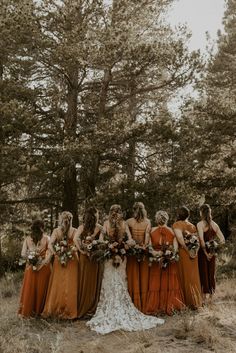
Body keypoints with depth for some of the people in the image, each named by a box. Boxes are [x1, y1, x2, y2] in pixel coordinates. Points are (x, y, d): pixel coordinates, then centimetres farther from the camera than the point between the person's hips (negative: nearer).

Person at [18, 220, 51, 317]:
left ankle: (27, 311, 19)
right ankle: (39, 310, 18)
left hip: (31, 267, 2)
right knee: (41, 289, 11)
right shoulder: (46, 238, -7)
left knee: (29, 288, 12)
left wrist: (30, 258, 11)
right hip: (44, 267, -1)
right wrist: (44, 261, -5)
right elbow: (50, 253, -15)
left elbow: (23, 254, -5)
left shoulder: (27, 239, -2)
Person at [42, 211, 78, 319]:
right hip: (72, 260, -1)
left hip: (59, 259, 1)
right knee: (70, 285, 4)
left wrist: (57, 256, -12)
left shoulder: (56, 231, -1)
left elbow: (50, 245, -9)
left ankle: (54, 310, 14)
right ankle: (68, 311, 11)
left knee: (57, 285, 7)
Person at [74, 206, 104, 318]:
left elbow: (75, 239, -15)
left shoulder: (82, 227, -1)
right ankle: (92, 308, 17)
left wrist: (81, 250, -8)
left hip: (85, 255, 2)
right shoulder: (99, 228, -8)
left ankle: (82, 308, 18)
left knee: (84, 281, 12)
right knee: (95, 282, 9)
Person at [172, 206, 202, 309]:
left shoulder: (176, 225, -9)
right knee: (193, 277, 14)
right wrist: (194, 251, -4)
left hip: (183, 252, -4)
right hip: (193, 254, 4)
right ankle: (196, 301, 21)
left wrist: (189, 251, -14)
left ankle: (188, 302, 13)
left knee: (185, 277, 6)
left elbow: (181, 240, -20)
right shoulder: (192, 226, 6)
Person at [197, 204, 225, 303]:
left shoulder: (200, 224, -12)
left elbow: (201, 240, -22)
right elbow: (222, 240, 4)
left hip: (203, 251, -5)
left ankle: (203, 298, 6)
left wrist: (206, 252, -14)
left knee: (203, 273, 3)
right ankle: (211, 297, 23)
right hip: (211, 252, 5)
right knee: (211, 273, 14)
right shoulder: (214, 225, 5)